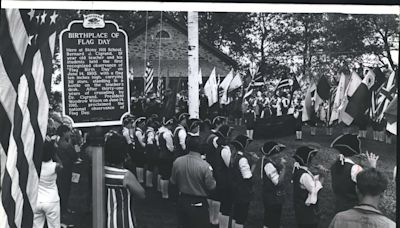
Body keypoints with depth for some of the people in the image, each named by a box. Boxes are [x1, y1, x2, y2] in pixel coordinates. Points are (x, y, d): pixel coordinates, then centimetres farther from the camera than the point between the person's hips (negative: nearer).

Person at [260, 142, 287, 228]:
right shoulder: (269, 165, -25)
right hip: (273, 199, -10)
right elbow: (278, 181, -26)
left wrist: (280, 165, -2)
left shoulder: (266, 160, 5)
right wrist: (283, 167, -25)